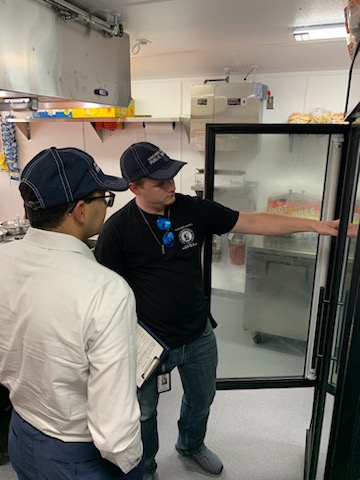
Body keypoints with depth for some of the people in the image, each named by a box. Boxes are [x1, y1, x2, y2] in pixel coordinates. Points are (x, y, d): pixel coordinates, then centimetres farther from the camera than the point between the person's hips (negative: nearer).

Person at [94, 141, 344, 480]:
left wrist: (315, 225, -10)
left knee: (201, 399, 27)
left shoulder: (194, 209, -9)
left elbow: (252, 223, -7)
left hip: (199, 336, 4)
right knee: (144, 412, 21)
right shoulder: (118, 228, -18)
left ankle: (191, 445, 60)